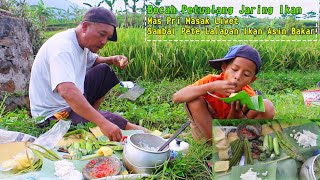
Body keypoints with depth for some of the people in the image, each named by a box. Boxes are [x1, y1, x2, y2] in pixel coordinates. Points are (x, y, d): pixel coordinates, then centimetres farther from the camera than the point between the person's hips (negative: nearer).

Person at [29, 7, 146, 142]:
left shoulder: (82, 42, 1)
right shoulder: (63, 47, -28)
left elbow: (94, 60, 22)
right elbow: (67, 92, -43)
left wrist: (113, 60, 0)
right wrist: (102, 123, -48)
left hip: (73, 102, 10)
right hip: (54, 114, -10)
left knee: (104, 70, 10)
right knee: (114, 122, -25)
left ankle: (91, 114, 7)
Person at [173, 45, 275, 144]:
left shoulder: (249, 97, -18)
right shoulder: (212, 81, -22)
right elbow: (176, 97, -35)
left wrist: (236, 113, -40)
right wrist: (211, 87, -43)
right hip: (205, 132, 0)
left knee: (267, 107, -19)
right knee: (194, 99, -31)